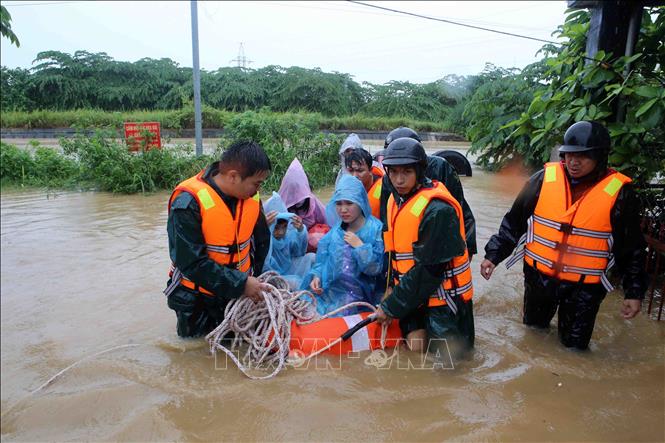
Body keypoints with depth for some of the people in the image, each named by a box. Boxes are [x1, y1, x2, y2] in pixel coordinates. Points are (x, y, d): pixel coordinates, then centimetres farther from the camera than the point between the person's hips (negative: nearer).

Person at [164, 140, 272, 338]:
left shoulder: (251, 197, -10)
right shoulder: (188, 202, -26)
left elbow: (261, 241, 5)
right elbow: (191, 262, -27)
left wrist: (257, 282, -3)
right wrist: (241, 284, -27)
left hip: (238, 288, 5)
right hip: (197, 292, -4)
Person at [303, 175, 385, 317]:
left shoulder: (375, 229, -7)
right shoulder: (336, 230, 8)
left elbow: (376, 268, -11)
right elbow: (323, 260, 12)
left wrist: (359, 246, -15)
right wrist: (316, 276, -5)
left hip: (356, 298, -4)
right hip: (326, 293, 5)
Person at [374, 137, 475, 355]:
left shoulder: (437, 210, -23)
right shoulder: (396, 200, 3)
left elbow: (429, 270, -23)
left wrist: (391, 307, -16)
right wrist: (393, 291, -1)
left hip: (444, 295, -6)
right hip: (415, 296, 6)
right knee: (416, 347, 5)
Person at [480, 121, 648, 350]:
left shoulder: (618, 192, -12)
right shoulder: (545, 178, -9)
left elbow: (631, 248, -2)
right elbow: (514, 221, -2)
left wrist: (634, 292, 0)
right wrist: (493, 255, -6)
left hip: (584, 287, -2)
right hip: (538, 276, 2)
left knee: (574, 346, 10)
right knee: (533, 327, 24)